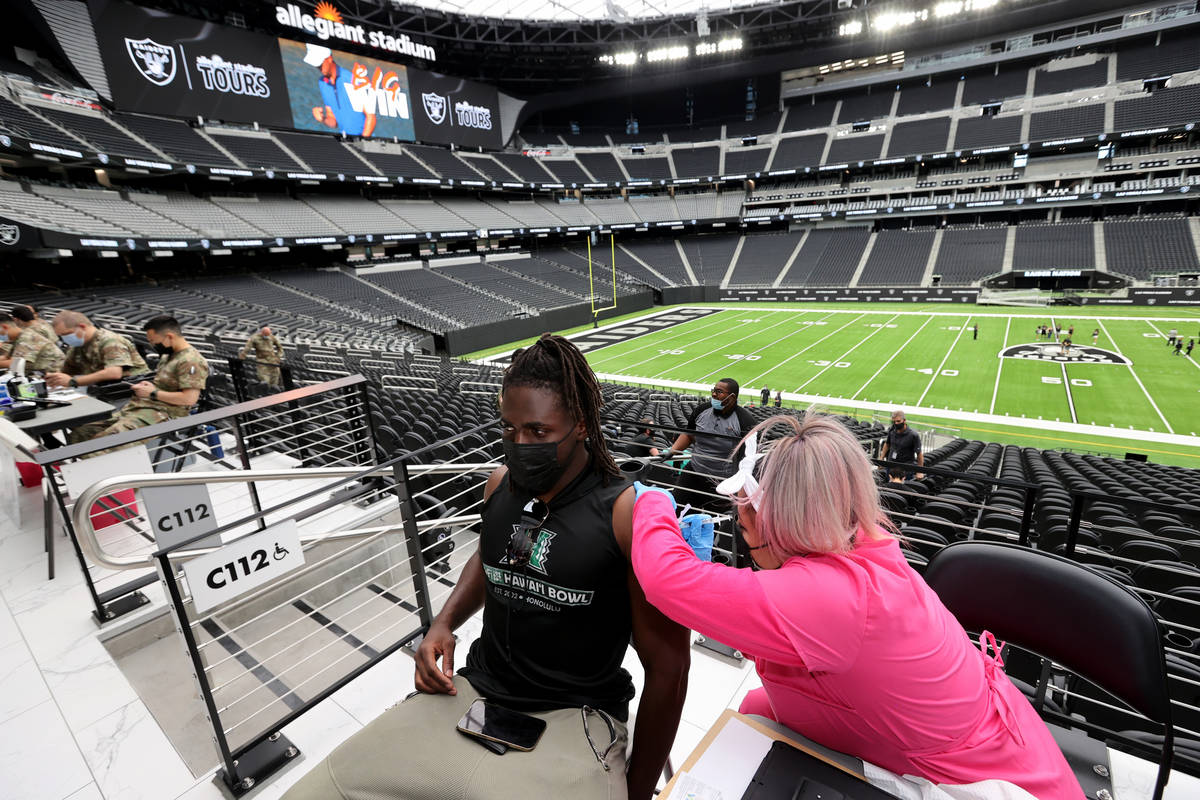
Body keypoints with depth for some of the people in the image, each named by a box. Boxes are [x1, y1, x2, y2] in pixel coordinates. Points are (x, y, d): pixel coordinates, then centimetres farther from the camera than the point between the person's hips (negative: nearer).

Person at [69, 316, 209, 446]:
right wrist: (148, 385, 11)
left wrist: (153, 393, -12)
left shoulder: (191, 361, -15)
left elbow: (190, 398, -24)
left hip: (163, 415, -11)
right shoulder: (168, 355, 19)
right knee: (80, 433, 3)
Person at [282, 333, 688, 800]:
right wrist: (445, 622, 4)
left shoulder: (630, 515, -19)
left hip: (573, 721, -4)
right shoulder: (500, 485, -1)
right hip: (471, 692, 5)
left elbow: (667, 668, -10)